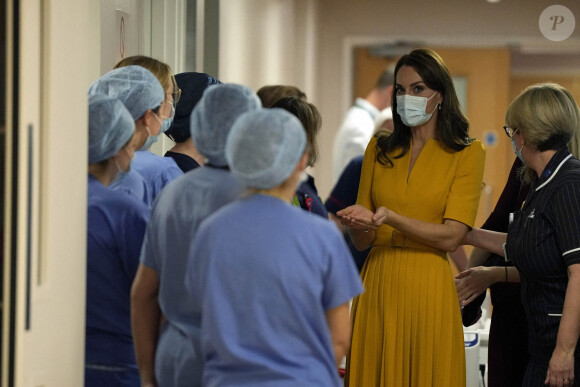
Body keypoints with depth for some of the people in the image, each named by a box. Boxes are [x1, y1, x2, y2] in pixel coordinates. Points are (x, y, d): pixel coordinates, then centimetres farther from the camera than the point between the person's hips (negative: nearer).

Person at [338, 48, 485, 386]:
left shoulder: (468, 153, 1)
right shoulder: (380, 150, 13)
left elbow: (451, 237, -9)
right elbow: (363, 241, 11)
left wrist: (391, 218, -21)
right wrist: (358, 224, -12)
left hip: (429, 286, -3)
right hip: (377, 283, 3)